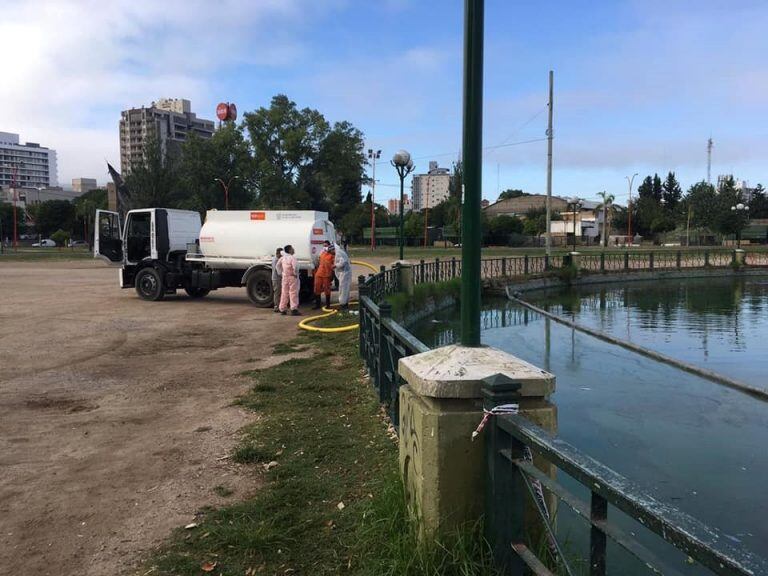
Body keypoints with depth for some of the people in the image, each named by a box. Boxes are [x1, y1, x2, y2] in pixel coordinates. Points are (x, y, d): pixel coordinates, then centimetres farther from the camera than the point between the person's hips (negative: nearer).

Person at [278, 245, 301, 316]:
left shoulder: (283, 258, 7)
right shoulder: (292, 258, -17)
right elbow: (295, 267, -28)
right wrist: (295, 274, -13)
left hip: (285, 277, 7)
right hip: (292, 277, -7)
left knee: (284, 293, 12)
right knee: (293, 293, -4)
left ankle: (283, 309, 16)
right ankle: (294, 310, -7)